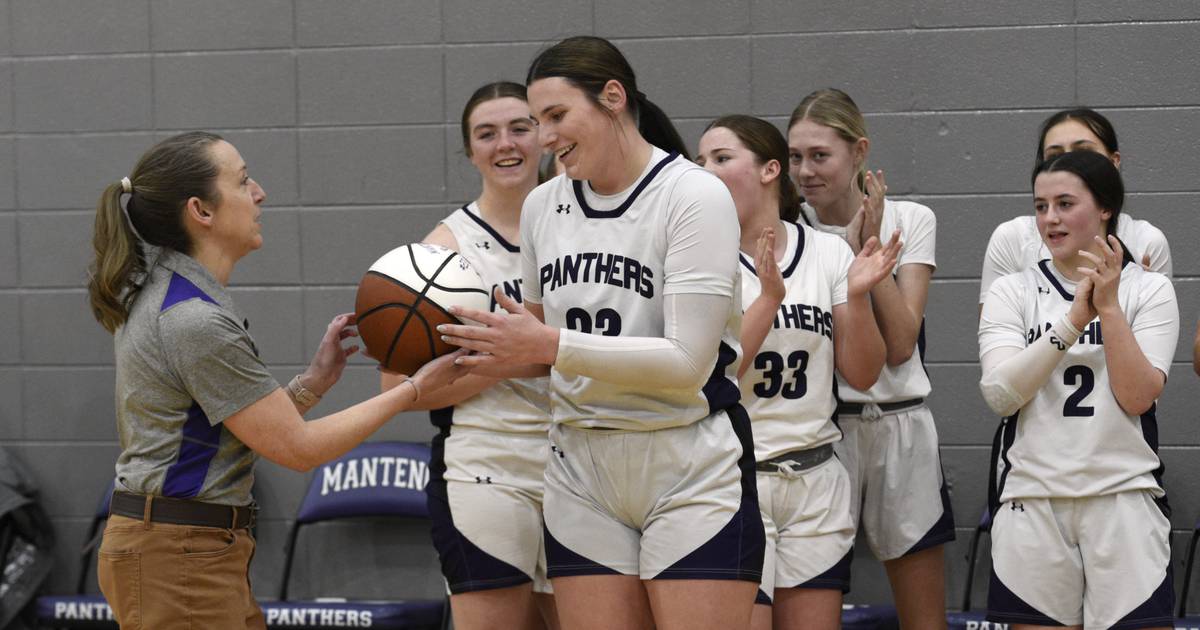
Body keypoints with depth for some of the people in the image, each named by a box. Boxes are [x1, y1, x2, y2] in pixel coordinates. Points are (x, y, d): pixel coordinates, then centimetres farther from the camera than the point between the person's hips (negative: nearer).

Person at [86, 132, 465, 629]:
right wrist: (414, 390, -8)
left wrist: (315, 382, 6)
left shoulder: (160, 295, 11)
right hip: (179, 563, -10)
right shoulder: (195, 322, -19)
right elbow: (298, 447, -15)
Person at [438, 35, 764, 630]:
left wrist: (551, 345, -21)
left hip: (692, 472, -5)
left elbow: (689, 360, -18)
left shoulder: (695, 195, -10)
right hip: (581, 473, 5)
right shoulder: (542, 206, 9)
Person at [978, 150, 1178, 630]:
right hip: (1031, 502, 1)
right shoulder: (1012, 292, 7)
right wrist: (1075, 319, -15)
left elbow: (1137, 397, -8)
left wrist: (1108, 306, -13)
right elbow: (1000, 394, -9)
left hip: (1124, 500, -1)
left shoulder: (1149, 290, 5)